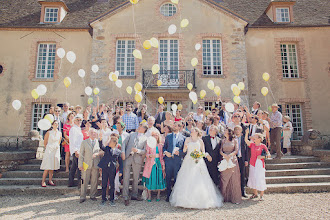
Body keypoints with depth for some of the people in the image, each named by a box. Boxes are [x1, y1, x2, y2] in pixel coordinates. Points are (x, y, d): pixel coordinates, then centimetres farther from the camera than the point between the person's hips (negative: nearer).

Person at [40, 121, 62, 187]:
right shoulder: (49, 132, -5)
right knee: (47, 167, -6)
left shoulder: (59, 133, 7)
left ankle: (50, 180, 14)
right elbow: (45, 142, 5)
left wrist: (57, 146, 13)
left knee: (52, 167, 7)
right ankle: (43, 181, 4)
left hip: (56, 151, 4)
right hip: (49, 150, -4)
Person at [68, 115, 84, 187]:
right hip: (76, 150, -9)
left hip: (78, 150, 9)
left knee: (74, 167, 12)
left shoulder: (78, 129, 19)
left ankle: (71, 183, 19)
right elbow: (72, 141, -16)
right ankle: (80, 182, -6)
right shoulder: (73, 129, -9)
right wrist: (76, 151, -21)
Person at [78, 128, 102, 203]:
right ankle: (83, 197, 14)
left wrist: (97, 153, -11)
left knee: (94, 181, 6)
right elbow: (81, 154, 4)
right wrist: (80, 165, -2)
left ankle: (93, 195, 21)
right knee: (84, 181, 2)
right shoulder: (84, 142, 8)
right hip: (86, 165, 0)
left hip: (96, 165, 1)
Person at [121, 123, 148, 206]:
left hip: (137, 159, -1)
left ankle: (134, 195, 24)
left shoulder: (145, 138, 5)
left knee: (136, 178, 9)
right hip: (128, 157, 1)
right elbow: (124, 143, 10)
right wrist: (123, 152, -4)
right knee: (126, 177, -2)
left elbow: (145, 151, 0)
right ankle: (125, 197, 6)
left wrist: (137, 150, -17)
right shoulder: (131, 134, 13)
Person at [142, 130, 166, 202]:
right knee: (150, 179, -2)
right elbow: (146, 154, -3)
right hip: (151, 164, -2)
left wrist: (163, 164, 5)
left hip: (159, 163, 3)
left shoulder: (160, 145, 10)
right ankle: (149, 195, 11)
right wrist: (150, 155, -24)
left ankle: (158, 195, 16)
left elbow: (162, 156, 12)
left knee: (159, 178, 3)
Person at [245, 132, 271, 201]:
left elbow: (269, 155, -4)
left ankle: (261, 195, 12)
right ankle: (255, 194, 24)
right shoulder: (252, 144, 8)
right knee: (253, 179, 9)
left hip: (260, 164, -4)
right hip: (252, 164, 5)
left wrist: (262, 156, -19)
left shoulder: (263, 146, -4)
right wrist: (246, 133, -11)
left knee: (260, 179, -3)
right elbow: (246, 140, -3)